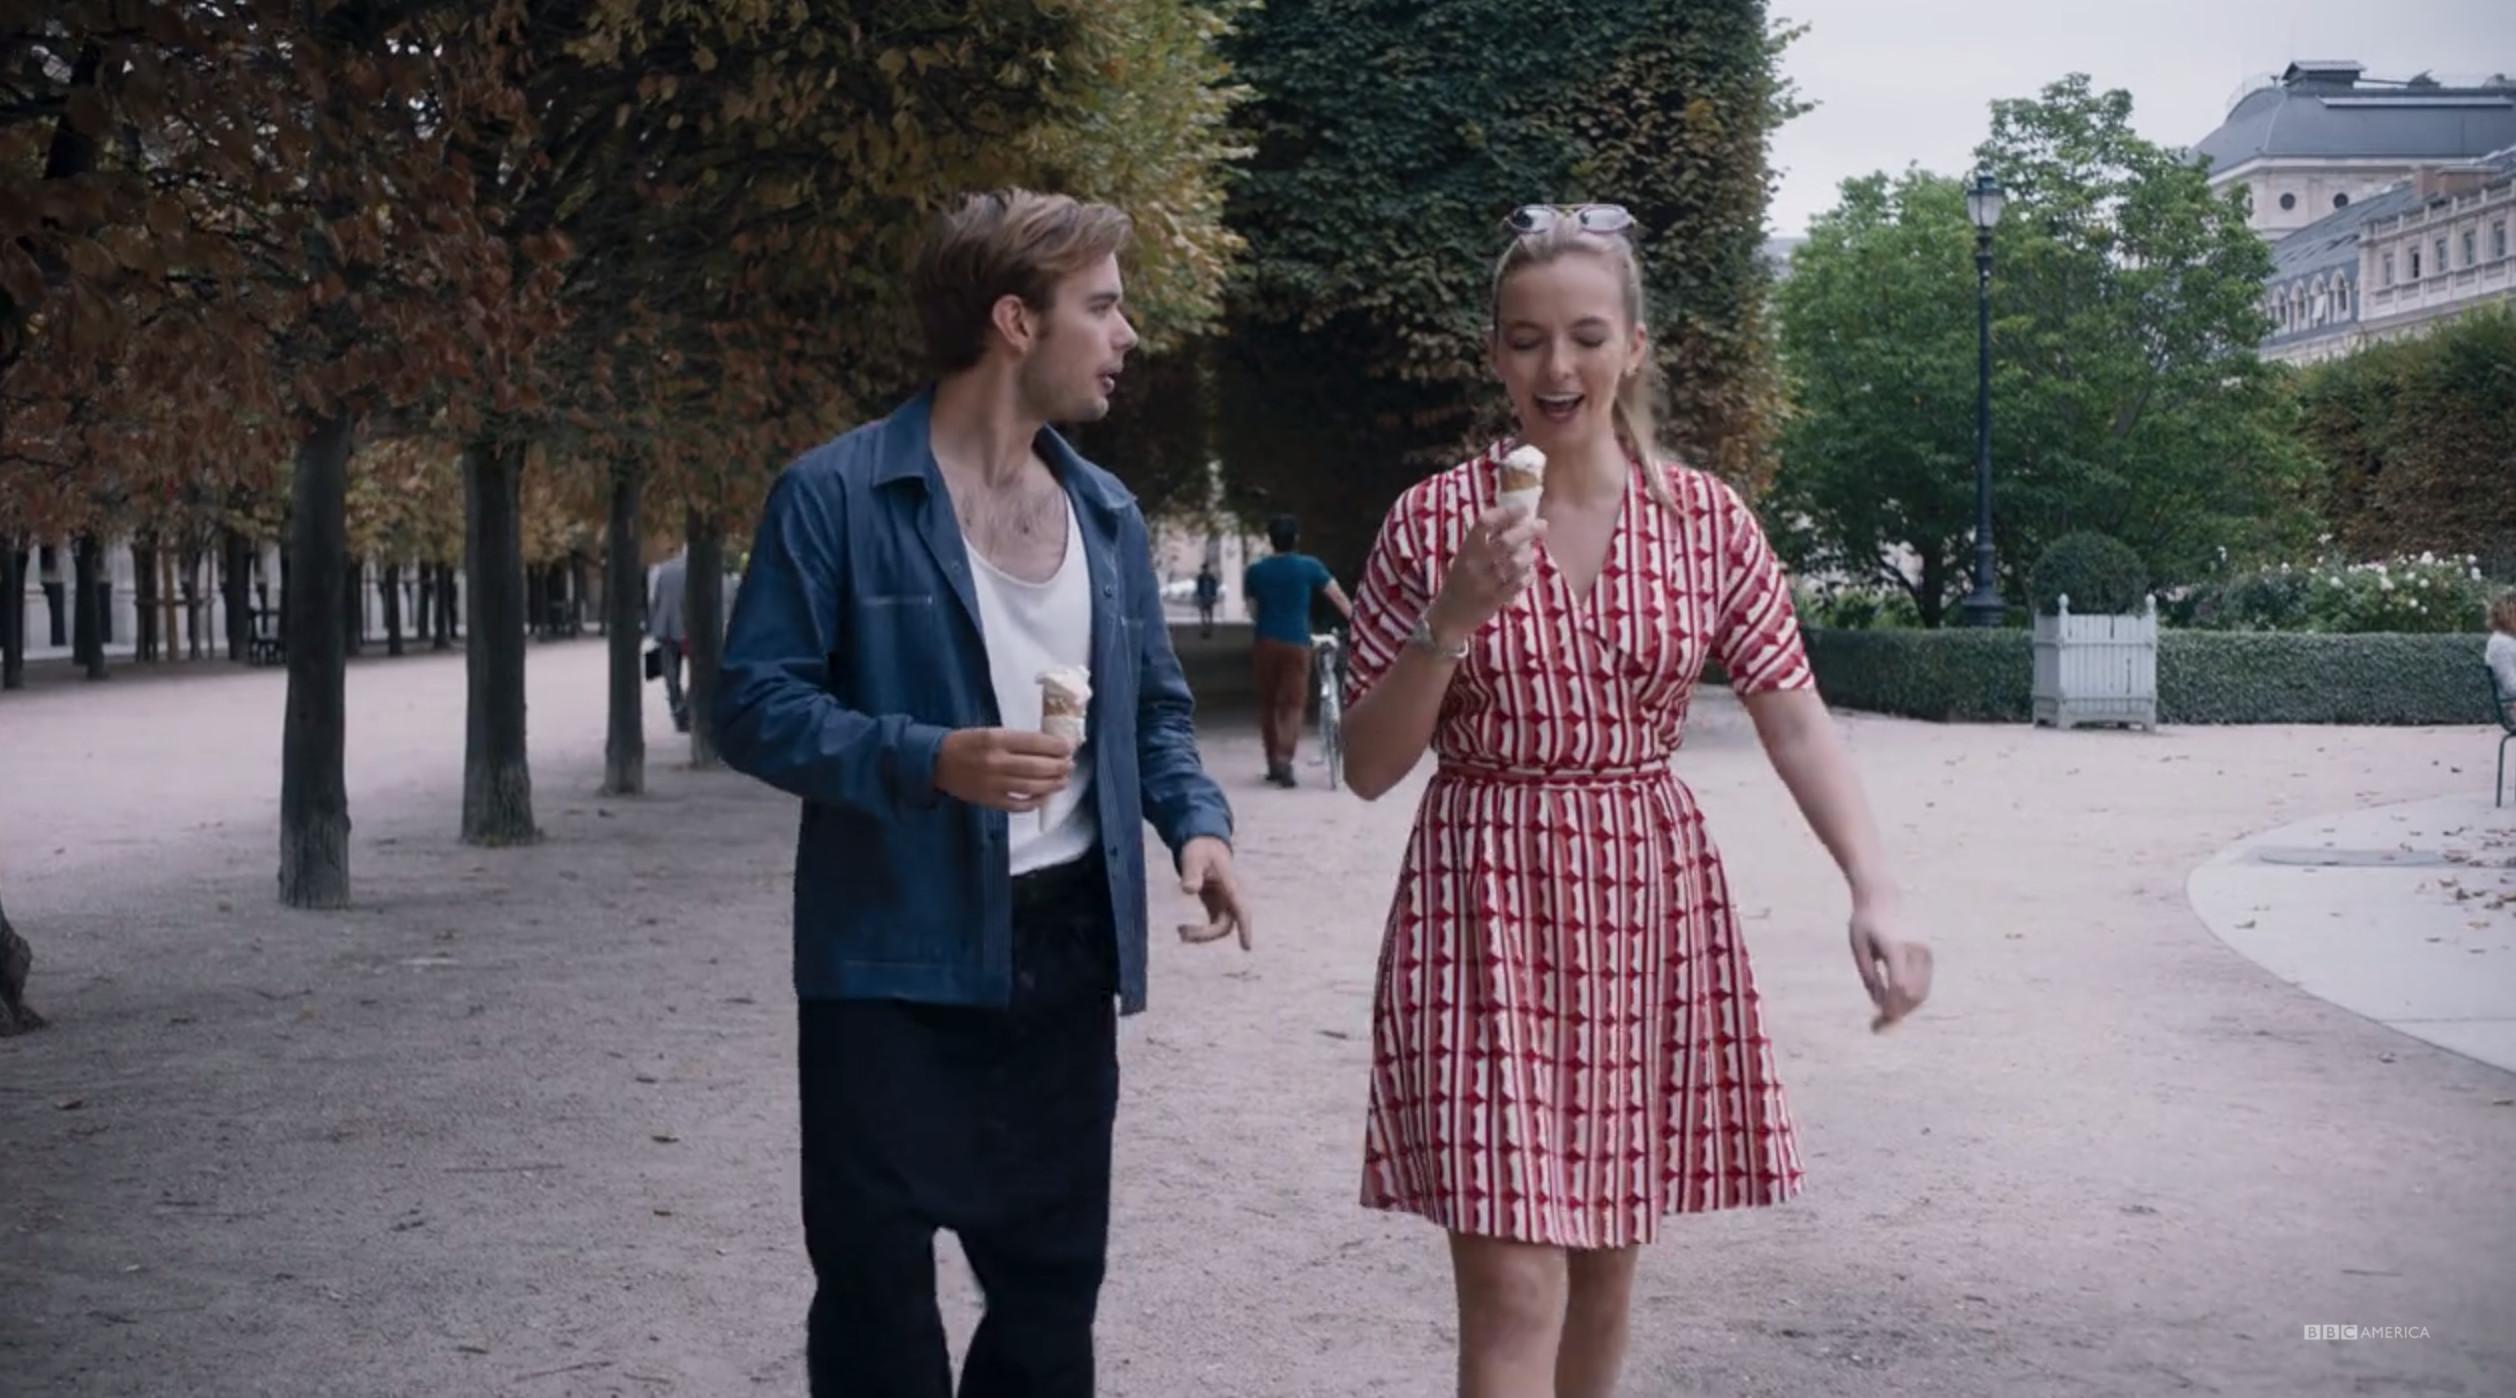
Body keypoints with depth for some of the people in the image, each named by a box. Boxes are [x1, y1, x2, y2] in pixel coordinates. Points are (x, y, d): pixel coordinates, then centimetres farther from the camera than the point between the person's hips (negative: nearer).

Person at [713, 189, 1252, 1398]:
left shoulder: (1110, 513, 10)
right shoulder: (836, 495, -9)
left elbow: (1154, 707, 16)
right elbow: (755, 705, -11)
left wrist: (1196, 821, -4)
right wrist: (928, 762, -25)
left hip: (1066, 952, 6)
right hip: (893, 958, -6)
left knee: (1054, 1277, 15)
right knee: (877, 1292, 5)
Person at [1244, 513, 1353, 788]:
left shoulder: (1255, 571, 2)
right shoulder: (1309, 566, -2)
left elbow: (1252, 611, 7)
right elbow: (1339, 597, 0)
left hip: (1265, 643, 2)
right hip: (1296, 643, -2)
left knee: (1268, 703, 13)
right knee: (1292, 704, -1)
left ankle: (1273, 763, 17)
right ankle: (1284, 757, -20)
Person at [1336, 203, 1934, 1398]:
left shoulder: (1706, 518, 2)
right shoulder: (1431, 521, -3)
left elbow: (1794, 720, -1)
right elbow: (1369, 765, -3)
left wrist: (1874, 892, -15)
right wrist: (1455, 615, -18)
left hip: (1650, 904, 3)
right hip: (1490, 911, -3)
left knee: (1605, 1267, 14)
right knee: (1513, 1297, -8)